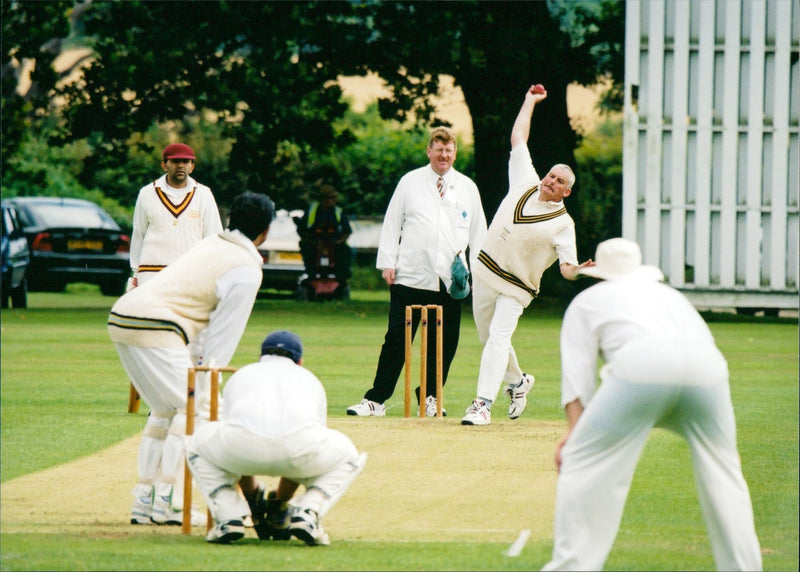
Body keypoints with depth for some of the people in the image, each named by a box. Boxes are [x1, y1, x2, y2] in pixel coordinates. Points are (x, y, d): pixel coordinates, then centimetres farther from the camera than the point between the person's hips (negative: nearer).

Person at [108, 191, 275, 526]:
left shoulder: (210, 245, 22)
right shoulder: (246, 270, -5)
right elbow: (224, 334, -7)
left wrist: (197, 362, 20)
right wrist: (206, 386, -4)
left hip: (121, 318, 9)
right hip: (154, 330, -9)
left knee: (165, 409, 18)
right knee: (192, 408, -3)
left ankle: (143, 502, 16)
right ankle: (166, 502, -9)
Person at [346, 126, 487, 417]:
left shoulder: (467, 188, 13)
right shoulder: (410, 182, 8)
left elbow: (478, 231, 16)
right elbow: (392, 223, 8)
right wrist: (388, 262, -1)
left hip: (449, 281, 2)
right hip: (410, 276, -2)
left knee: (445, 342, 3)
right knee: (396, 340, -4)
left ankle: (429, 397, 19)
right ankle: (376, 399, -1)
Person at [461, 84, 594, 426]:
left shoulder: (563, 224, -9)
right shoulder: (525, 183, 4)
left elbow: (566, 267, -16)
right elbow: (518, 137, 13)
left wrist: (578, 271, -38)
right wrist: (530, 102, 17)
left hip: (517, 288, -6)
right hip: (485, 273, 6)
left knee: (498, 337, -20)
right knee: (488, 337, 14)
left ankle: (483, 404, -25)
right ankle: (517, 382, 39)